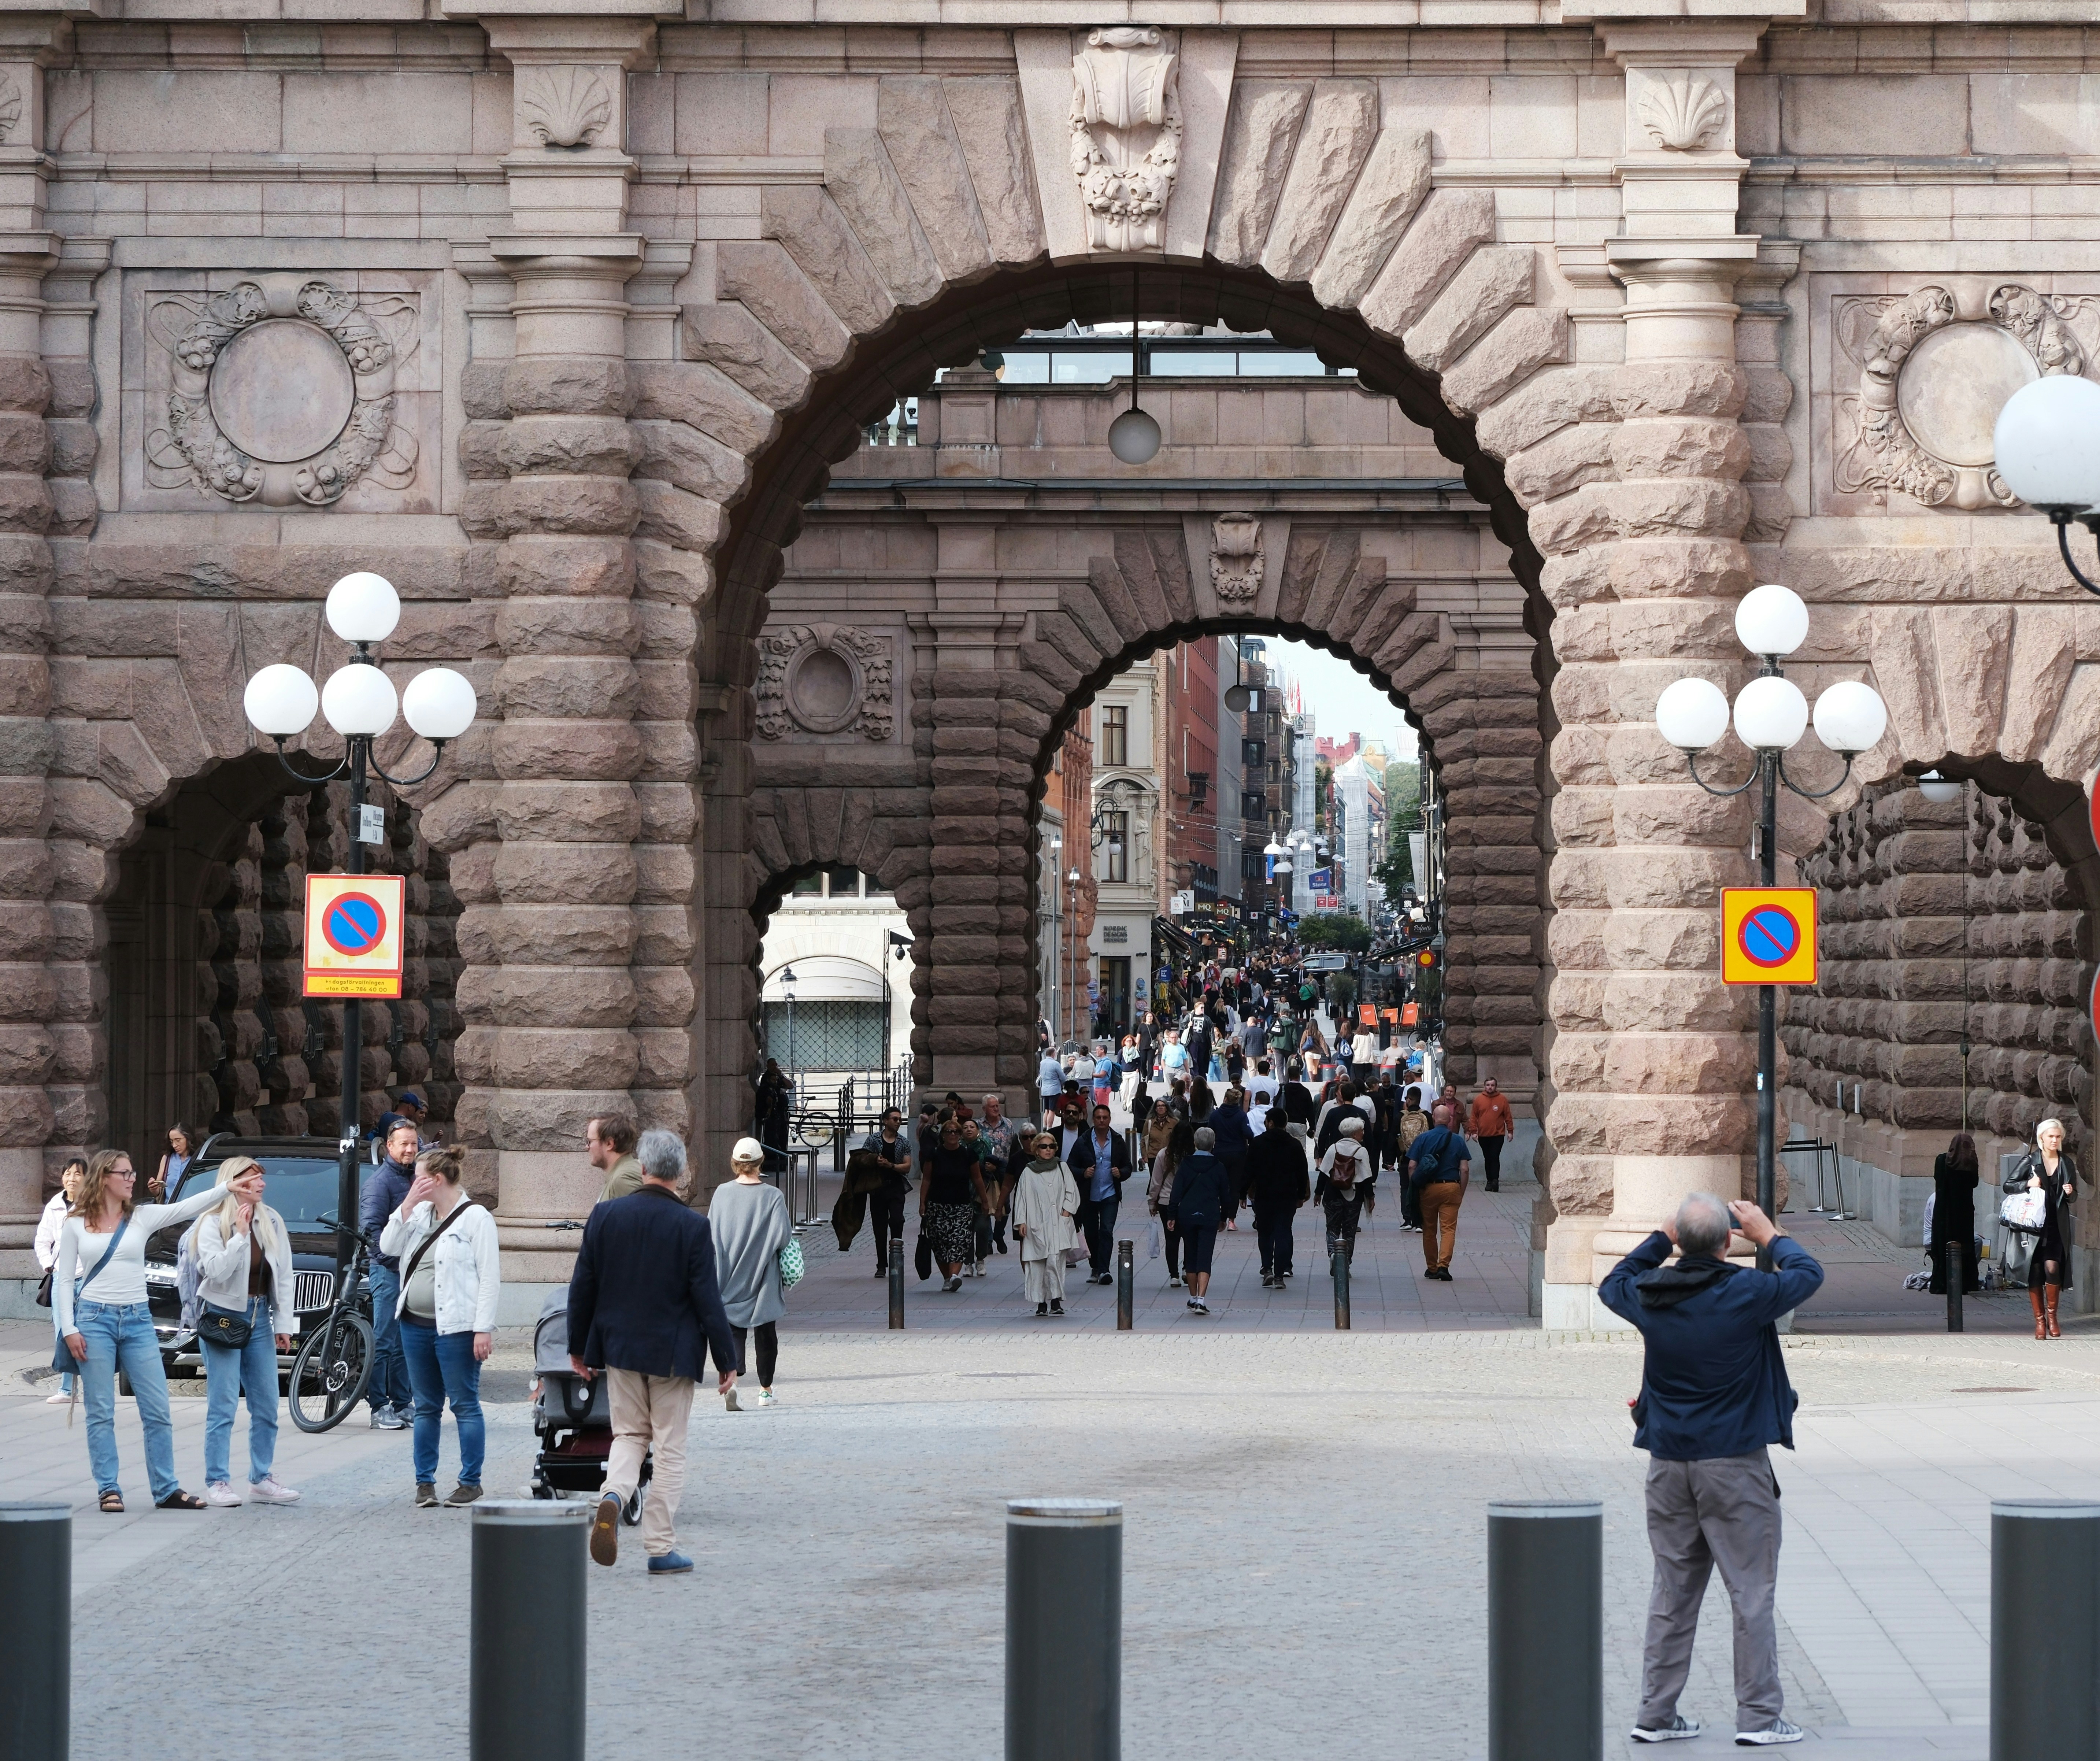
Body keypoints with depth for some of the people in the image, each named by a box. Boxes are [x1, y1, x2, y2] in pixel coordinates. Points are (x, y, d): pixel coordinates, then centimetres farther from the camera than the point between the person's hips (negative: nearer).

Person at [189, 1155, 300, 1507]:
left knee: (267, 1405, 6)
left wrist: (284, 1324, 6)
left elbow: (284, 1276, 10)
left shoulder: (272, 1222, 7)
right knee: (223, 1405, -6)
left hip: (259, 1317, 5)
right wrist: (241, 1234, -20)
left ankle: (262, 1480, 15)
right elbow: (216, 1270, -20)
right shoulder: (213, 1224, -7)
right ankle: (217, 1484, -3)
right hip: (223, 1316, -5)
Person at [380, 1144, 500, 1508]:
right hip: (416, 1325, 7)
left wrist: (484, 1328, -17)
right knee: (426, 1407, 11)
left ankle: (471, 1482, 4)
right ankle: (425, 1481, 16)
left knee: (465, 1406, -2)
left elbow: (489, 1277, -11)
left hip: (456, 1328, -7)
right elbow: (389, 1246, 6)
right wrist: (408, 1205, -2)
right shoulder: (421, 1213, 14)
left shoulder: (475, 1219, -7)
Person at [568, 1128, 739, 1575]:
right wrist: (727, 1361, -2)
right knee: (669, 1447, 6)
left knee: (630, 1434, 17)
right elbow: (708, 1300, -11)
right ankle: (662, 1549, 7)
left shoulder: (605, 1216, -3)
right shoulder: (692, 1227, -12)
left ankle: (612, 1496, -13)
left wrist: (578, 1347, 16)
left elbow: (583, 1287, 3)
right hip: (672, 1351, -3)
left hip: (620, 1349, 3)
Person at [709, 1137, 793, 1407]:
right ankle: (766, 1390, 25)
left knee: (734, 1330, 6)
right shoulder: (773, 1196, -14)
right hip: (763, 1282, -1)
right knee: (766, 1334, 15)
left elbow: (710, 1235, -2)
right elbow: (782, 1236, -17)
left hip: (730, 1280, 1)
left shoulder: (722, 1194, -7)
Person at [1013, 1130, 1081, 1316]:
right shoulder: (1028, 1172, 8)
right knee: (1036, 1265, -1)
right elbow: (1022, 1198, 8)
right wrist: (1021, 1222, 0)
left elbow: (1072, 1194, 9)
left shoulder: (1062, 1168, 9)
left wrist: (1065, 1215, -2)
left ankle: (1056, 1301, -11)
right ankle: (1041, 1302, 7)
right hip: (1036, 1225, 1)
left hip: (1058, 1225, -1)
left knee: (1055, 1261, -15)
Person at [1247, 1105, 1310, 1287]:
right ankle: (1280, 1275, -2)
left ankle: (1267, 1269, 0)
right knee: (1283, 1234, 2)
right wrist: (1301, 1195, 15)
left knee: (1265, 1233, 12)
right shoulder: (1295, 1145, 3)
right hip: (1288, 1196, 1)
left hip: (1264, 1195, -1)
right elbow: (1302, 1173, 6)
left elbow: (1250, 1170, -3)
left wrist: (1245, 1193, 4)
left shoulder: (1258, 1143, -4)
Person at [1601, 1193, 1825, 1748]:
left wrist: (1660, 1241, 22)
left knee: (1672, 1591, 12)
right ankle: (1758, 1716, 3)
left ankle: (1656, 1713, 14)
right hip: (1734, 1460, -5)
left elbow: (1612, 1285, 22)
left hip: (1668, 1462, 5)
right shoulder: (1746, 1294, -14)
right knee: (1752, 1590, 2)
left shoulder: (1649, 1295, -2)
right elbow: (1808, 1275, 3)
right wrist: (1770, 1235, 15)